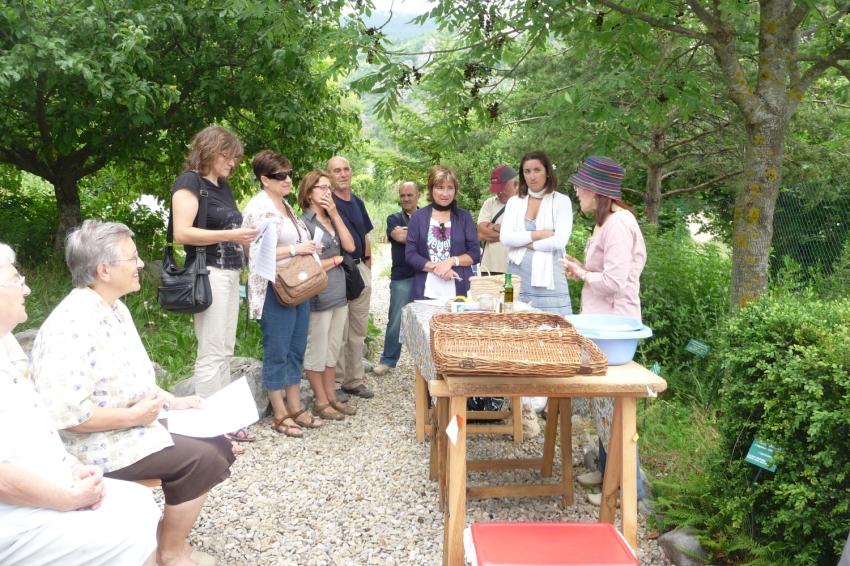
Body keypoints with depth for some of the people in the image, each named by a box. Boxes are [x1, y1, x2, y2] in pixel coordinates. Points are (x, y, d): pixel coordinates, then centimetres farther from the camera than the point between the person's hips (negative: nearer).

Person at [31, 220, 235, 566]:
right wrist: (133, 416, -21)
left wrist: (170, 401, 6)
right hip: (100, 445, -10)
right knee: (201, 459, -16)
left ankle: (170, 535, 18)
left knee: (217, 447, 4)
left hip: (136, 424, 10)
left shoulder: (116, 309, 7)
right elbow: (64, 414, -30)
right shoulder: (72, 327, -26)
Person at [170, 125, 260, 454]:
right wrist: (230, 235, -20)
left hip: (230, 273, 9)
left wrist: (245, 238, 7)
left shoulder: (223, 186, 19)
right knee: (211, 354, -6)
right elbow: (182, 233, -16)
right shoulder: (189, 182, -6)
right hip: (208, 273, -9)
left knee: (225, 352, 12)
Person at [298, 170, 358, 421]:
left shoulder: (332, 219, 11)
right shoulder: (304, 223, -10)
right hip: (318, 297, -7)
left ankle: (331, 396, 24)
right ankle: (320, 402, 15)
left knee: (333, 350, 14)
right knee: (317, 352, 4)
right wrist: (336, 259, -3)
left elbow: (350, 246, -2)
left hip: (339, 294, 7)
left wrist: (336, 216, -5)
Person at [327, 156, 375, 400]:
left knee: (358, 330, 12)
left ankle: (354, 380, 23)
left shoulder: (357, 202, 14)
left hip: (361, 269, 7)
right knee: (338, 331, -3)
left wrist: (368, 263, 15)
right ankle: (335, 383, 8)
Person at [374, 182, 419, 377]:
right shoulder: (394, 218, 7)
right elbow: (399, 237, -12)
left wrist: (406, 233, -8)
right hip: (402, 278, -1)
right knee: (396, 321, 4)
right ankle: (388, 360, 15)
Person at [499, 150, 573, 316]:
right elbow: (505, 237, -2)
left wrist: (525, 242, -3)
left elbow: (560, 241, -8)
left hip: (549, 280, -2)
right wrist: (538, 234, -9)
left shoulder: (561, 201, 2)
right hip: (518, 278, 3)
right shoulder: (514, 202, 11)